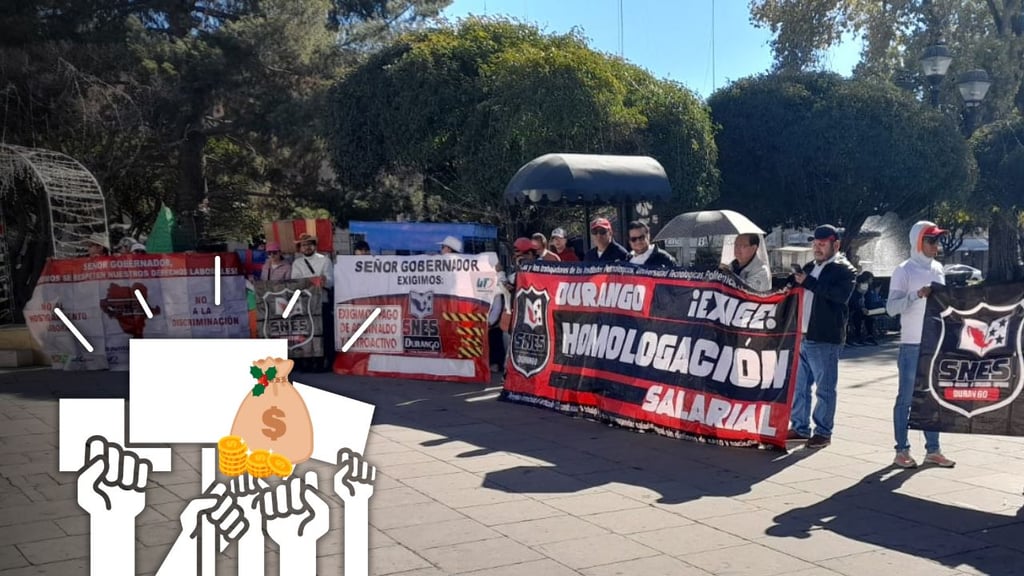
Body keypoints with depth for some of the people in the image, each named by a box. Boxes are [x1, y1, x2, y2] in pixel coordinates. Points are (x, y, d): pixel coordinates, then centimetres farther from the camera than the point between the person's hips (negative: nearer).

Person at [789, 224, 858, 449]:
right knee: (799, 386, 13)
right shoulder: (810, 267, 18)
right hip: (802, 336, 8)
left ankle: (823, 432, 5)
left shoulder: (845, 270, -5)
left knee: (824, 388, -2)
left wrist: (809, 282, -22)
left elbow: (841, 295, -23)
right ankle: (800, 427, 22)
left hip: (825, 339, -8)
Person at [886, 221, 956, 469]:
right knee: (906, 398, -1)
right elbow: (891, 307, -13)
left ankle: (932, 450, 17)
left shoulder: (938, 269, 12)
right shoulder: (904, 270, -7)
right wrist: (917, 295, -25)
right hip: (912, 345, -6)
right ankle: (901, 451, 5)